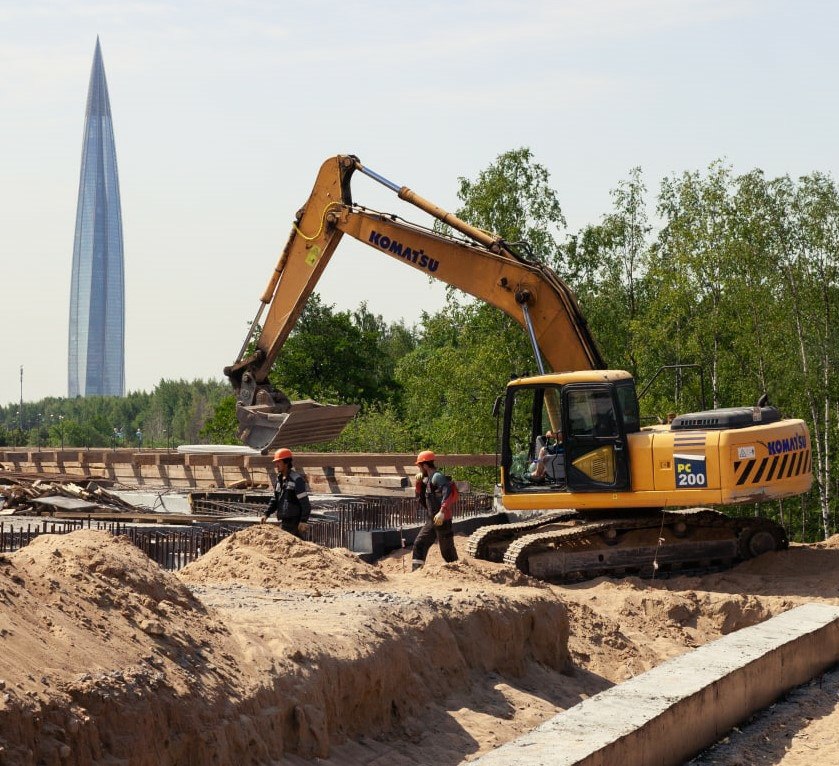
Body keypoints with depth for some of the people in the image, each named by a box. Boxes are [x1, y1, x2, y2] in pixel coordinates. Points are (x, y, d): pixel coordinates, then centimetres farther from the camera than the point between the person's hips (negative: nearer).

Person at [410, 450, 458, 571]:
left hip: (442, 520, -10)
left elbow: (448, 492, -29)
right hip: (431, 520, 10)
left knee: (447, 549, -4)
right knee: (419, 544, 6)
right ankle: (416, 572, 5)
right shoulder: (428, 479, 16)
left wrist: (442, 511, -39)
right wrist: (418, 482, 9)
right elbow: (419, 493, 30)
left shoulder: (437, 477, -14)